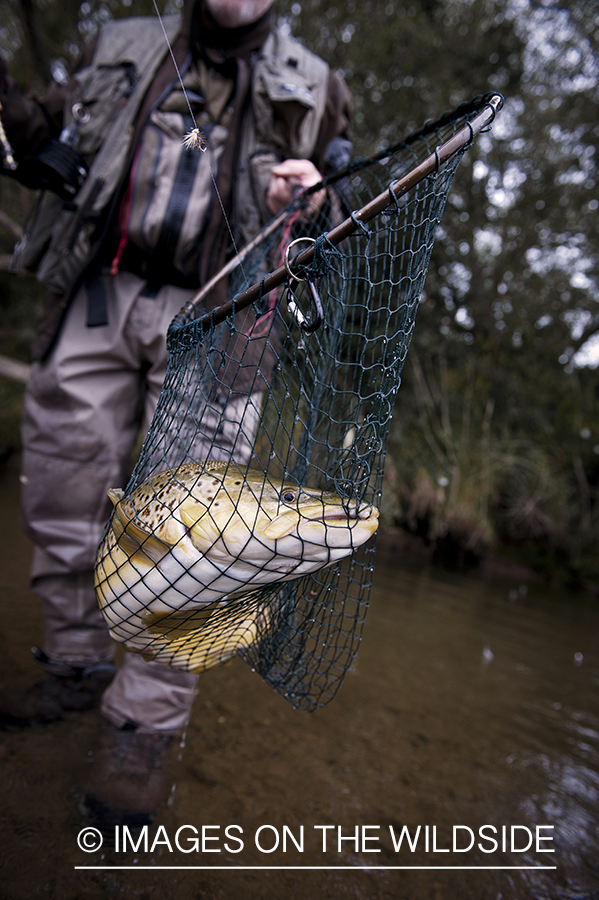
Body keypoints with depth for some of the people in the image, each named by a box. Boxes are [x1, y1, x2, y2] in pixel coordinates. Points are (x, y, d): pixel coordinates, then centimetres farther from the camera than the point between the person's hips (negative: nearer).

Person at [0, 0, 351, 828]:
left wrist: (308, 203, -8)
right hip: (99, 295, 4)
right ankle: (77, 668, 25)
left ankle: (146, 725, 4)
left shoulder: (310, 89, 19)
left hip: (212, 318, -3)